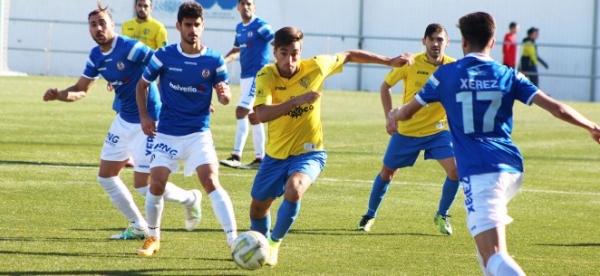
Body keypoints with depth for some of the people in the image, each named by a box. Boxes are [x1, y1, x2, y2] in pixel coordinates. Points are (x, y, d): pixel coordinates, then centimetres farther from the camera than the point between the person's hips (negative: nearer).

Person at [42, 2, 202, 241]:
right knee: (106, 177, 10)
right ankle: (139, 227, 23)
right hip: (124, 120, 8)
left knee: (144, 186, -7)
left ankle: (190, 199, 20)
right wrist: (59, 95, -11)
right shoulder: (96, 56, 2)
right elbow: (80, 90, 10)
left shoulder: (129, 48, -23)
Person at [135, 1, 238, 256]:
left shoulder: (214, 60, -6)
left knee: (211, 182, -17)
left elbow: (225, 99, -2)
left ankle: (234, 241, -18)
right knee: (156, 185, -2)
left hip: (198, 134, -1)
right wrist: (144, 116, -1)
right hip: (167, 133, 1)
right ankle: (152, 238, 22)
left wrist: (224, 93, -26)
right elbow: (142, 84, 9)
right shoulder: (164, 56, -5)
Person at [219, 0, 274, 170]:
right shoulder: (239, 28, 13)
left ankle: (236, 156, -18)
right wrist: (223, 61, 10)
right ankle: (260, 158, 17)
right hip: (245, 76, 9)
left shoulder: (260, 26, -11)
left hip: (257, 75, -9)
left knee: (241, 112, -16)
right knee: (253, 117, 11)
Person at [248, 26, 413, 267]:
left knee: (293, 189, -32)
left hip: (308, 152, -1)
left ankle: (274, 244, -10)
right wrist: (297, 100, -43)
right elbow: (262, 114, -32)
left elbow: (348, 56, 6)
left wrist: (390, 61, 11)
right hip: (275, 153, 2)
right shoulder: (266, 76, -17)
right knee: (258, 208, 15)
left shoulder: (315, 67, -13)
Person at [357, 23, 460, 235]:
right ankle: (370, 215, 32)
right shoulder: (411, 63, -13)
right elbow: (386, 86, 1)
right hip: (406, 130, 0)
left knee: (455, 170, -16)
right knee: (388, 172, 9)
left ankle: (442, 216, 5)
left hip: (437, 130, 0)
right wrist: (389, 117, -7)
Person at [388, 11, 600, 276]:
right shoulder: (508, 76, 9)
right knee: (482, 230, 34)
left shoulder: (446, 74, 3)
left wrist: (394, 114, 39)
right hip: (512, 168, 5)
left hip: (479, 172, -5)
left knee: (493, 255, -15)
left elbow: (405, 113, 15)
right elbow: (557, 108, 2)